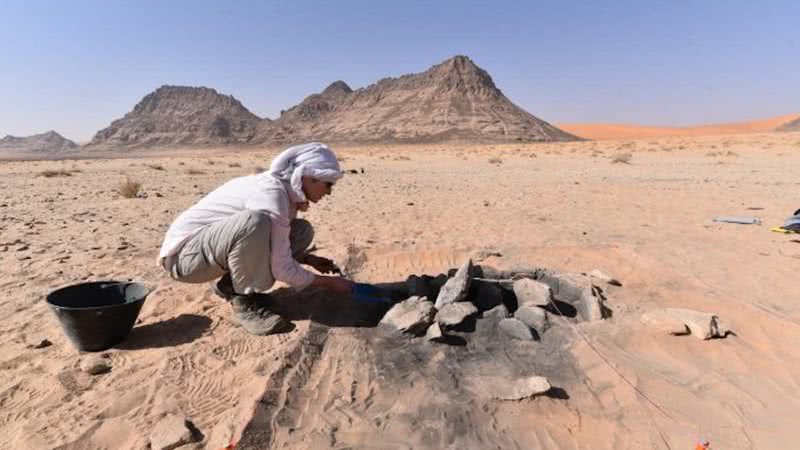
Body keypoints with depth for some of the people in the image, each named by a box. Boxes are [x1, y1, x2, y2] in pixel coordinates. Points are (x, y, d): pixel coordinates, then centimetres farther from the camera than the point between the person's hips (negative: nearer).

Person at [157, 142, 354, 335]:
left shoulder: (285, 190, 1)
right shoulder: (271, 193, -27)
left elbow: (277, 247, 14)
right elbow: (282, 269, -26)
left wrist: (310, 260, 3)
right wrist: (329, 282, -14)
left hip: (218, 246, 9)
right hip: (184, 253, -9)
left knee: (302, 231, 0)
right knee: (255, 222, -37)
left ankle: (231, 285, 7)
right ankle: (243, 300, -14)